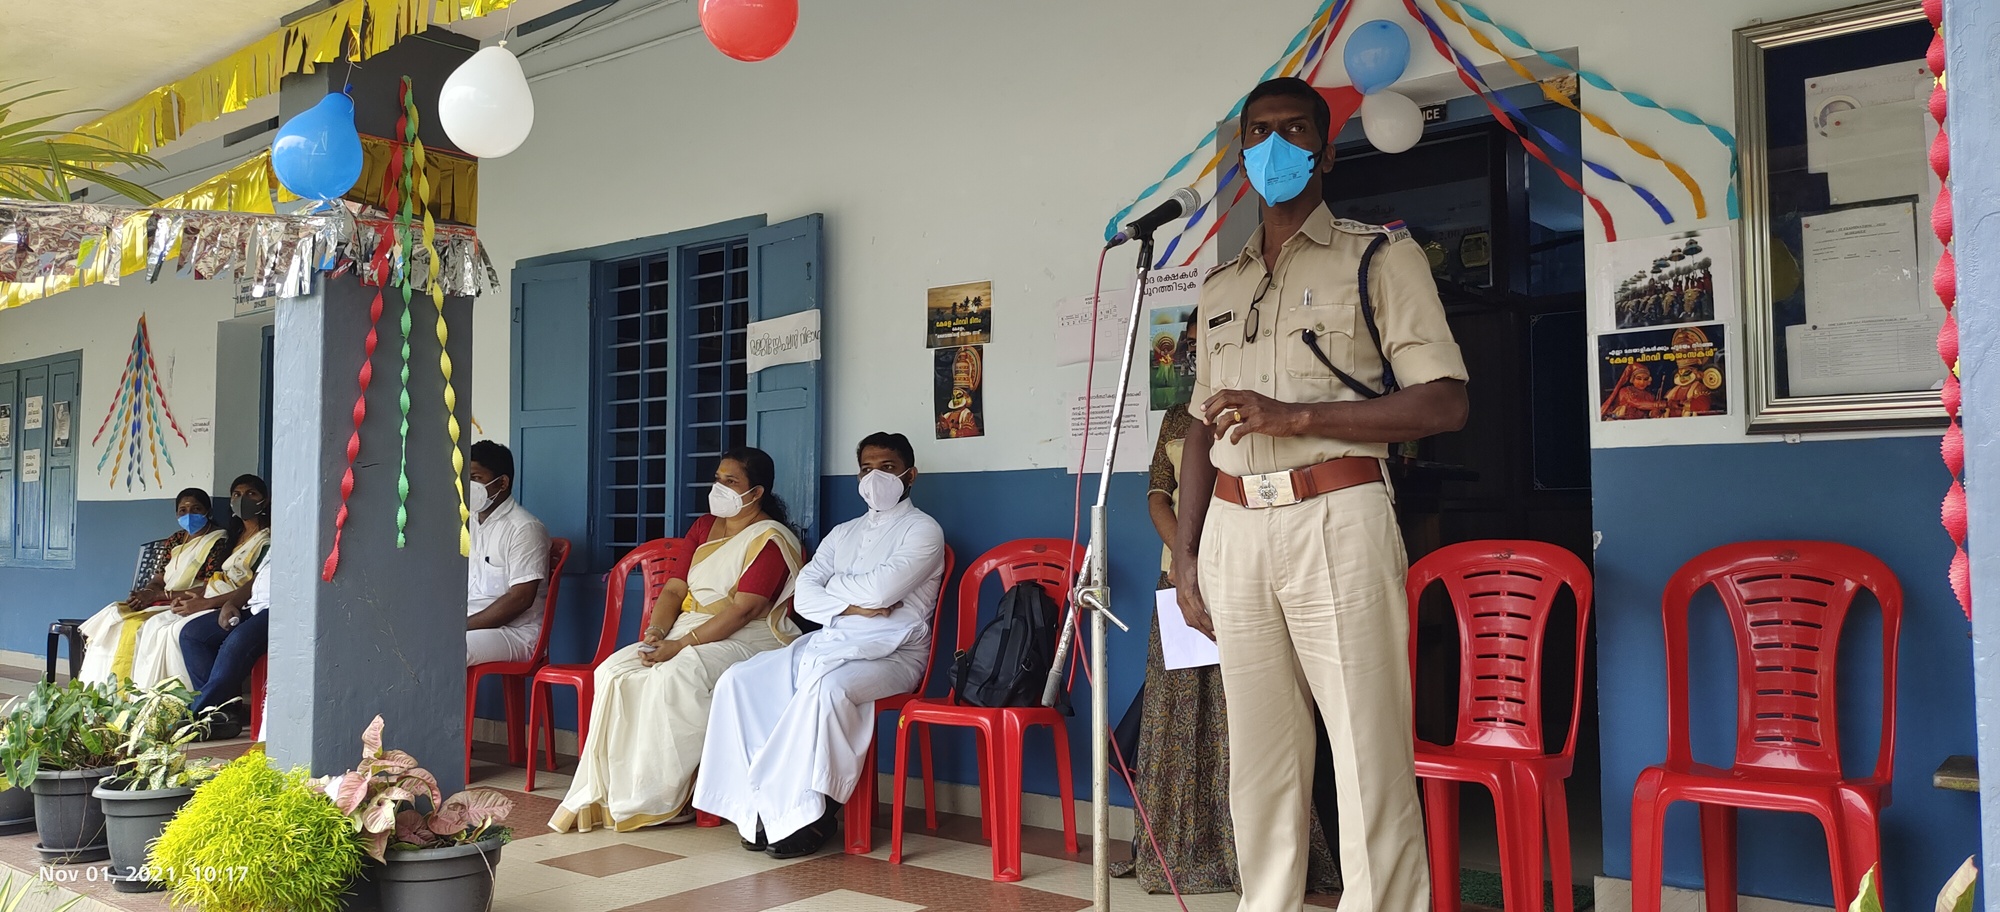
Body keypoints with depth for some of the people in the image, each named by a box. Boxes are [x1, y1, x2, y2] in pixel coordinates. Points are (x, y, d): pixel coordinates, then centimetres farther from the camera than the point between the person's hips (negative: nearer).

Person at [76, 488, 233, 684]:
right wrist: (144, 594, -10)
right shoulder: (176, 540, 17)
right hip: (161, 603, 7)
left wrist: (157, 595, -14)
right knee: (110, 618, -12)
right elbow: (159, 579, 14)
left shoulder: (219, 541, -5)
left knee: (134, 625, -26)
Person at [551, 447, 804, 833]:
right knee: (615, 672, -15)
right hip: (687, 630, 8)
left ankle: (659, 799, -21)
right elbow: (673, 589, 12)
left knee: (673, 675, -33)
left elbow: (741, 610, -18)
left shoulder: (770, 539, -8)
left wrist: (679, 645, -22)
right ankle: (607, 791, -14)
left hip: (749, 639, -8)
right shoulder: (703, 527, 17)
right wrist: (656, 632, -8)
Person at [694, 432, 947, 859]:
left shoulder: (923, 530, 1)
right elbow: (805, 597, 9)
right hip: (828, 642, 7)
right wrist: (850, 605, -9)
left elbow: (881, 589, -15)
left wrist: (834, 585, 2)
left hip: (891, 652, -7)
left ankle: (799, 814, -24)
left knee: (825, 688, -38)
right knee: (738, 680, -14)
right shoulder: (843, 533, 22)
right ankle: (763, 807, -15)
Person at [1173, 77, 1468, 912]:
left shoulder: (1381, 256, 5)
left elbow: (1444, 404, -5)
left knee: (1369, 759, -5)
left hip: (1336, 521, -4)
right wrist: (1186, 555, 11)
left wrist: (1295, 416, -13)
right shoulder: (1220, 286, 20)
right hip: (1234, 529, 5)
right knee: (1259, 763, 8)